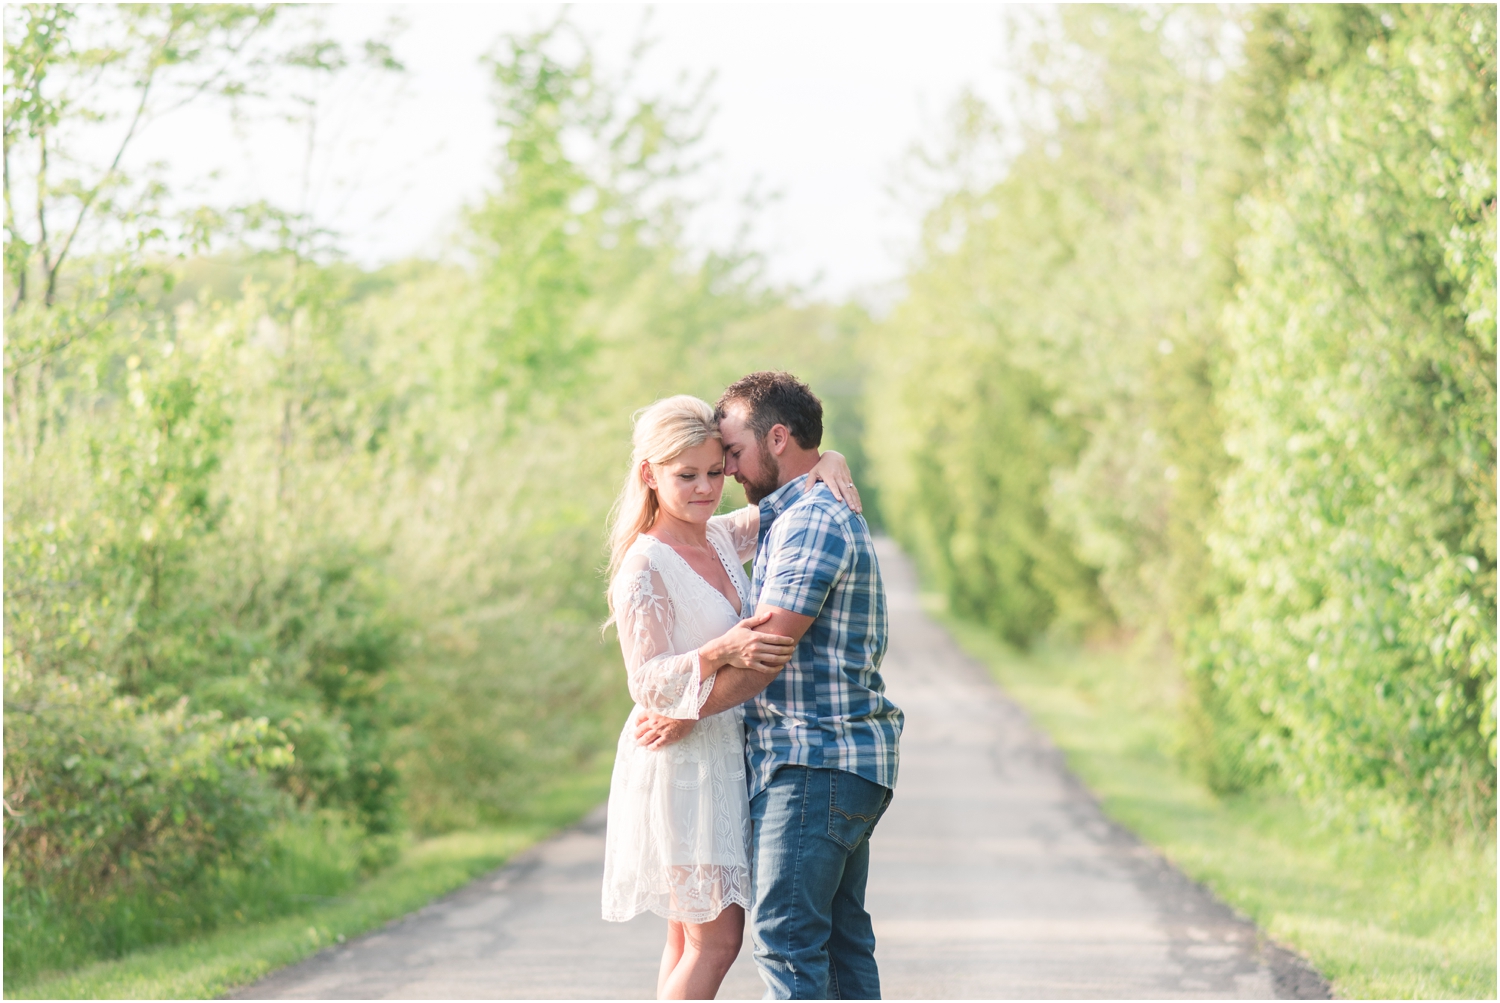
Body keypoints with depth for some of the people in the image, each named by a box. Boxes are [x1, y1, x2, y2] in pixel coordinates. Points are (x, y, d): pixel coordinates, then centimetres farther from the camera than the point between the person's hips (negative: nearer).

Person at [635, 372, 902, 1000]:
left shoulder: (810, 521, -14)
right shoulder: (829, 514, 21)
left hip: (813, 762, -10)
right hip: (847, 760, 10)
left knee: (784, 934, -12)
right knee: (840, 937, 10)